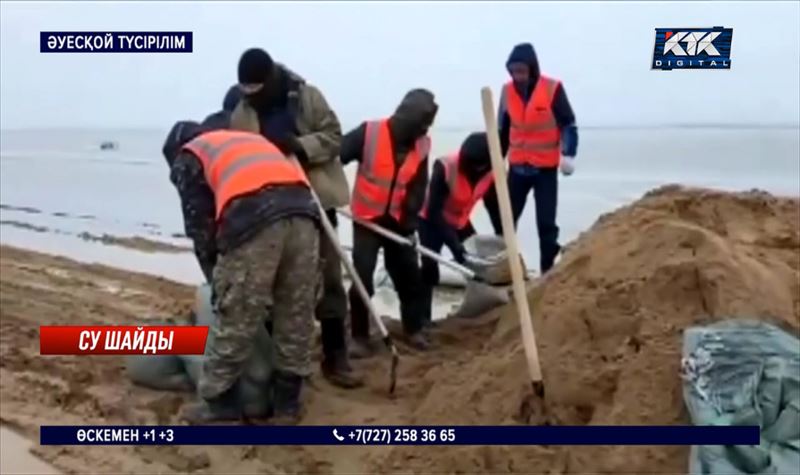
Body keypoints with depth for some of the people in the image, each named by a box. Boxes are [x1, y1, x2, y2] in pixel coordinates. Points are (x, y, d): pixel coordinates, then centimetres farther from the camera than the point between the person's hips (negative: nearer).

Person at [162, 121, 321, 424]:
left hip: (253, 220, -5)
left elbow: (199, 224, 17)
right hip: (303, 210, 6)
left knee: (236, 319, 6)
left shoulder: (188, 158, 26)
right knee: (296, 318, 13)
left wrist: (215, 274, 28)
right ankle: (287, 402, 24)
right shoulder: (253, 140, 41)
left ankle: (218, 401, 19)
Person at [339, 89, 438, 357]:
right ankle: (360, 337, 6)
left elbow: (418, 188, -2)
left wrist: (410, 221, -10)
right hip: (366, 218, -3)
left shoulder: (422, 145, -4)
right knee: (362, 278, -6)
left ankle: (414, 330, 26)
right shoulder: (369, 133, -17)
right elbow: (335, 157, -14)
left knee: (409, 276, 9)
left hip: (397, 221, 4)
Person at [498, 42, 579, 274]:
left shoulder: (553, 89, -11)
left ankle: (548, 270, 7)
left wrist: (568, 154, -19)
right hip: (517, 166, 4)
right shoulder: (507, 91, 2)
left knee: (546, 223, 0)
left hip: (546, 168, -4)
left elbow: (568, 124, -7)